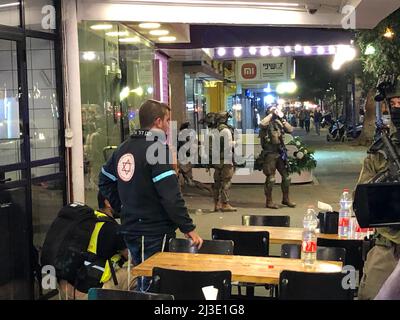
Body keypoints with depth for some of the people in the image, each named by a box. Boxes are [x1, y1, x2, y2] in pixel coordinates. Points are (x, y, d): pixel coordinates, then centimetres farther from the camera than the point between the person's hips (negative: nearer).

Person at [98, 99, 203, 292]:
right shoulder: (157, 148, -16)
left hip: (130, 229, 8)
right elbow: (171, 195, -22)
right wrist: (188, 228, -17)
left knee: (142, 282, 21)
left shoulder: (123, 148, 9)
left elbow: (104, 180, 19)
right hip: (155, 232, -8)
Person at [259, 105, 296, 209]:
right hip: (270, 154, -7)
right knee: (271, 178, -1)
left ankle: (285, 199, 25)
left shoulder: (279, 123, 11)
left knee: (286, 176, 10)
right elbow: (262, 124, -32)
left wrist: (282, 119, -4)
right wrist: (271, 114, -19)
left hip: (280, 153, 7)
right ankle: (269, 201, 10)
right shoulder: (267, 123, -8)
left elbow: (290, 130, 3)